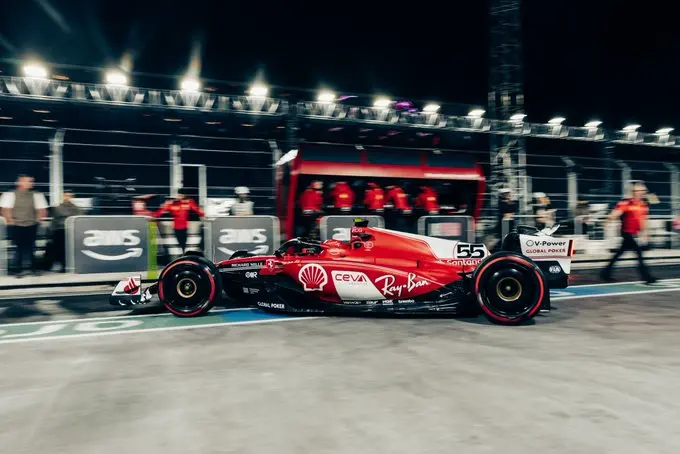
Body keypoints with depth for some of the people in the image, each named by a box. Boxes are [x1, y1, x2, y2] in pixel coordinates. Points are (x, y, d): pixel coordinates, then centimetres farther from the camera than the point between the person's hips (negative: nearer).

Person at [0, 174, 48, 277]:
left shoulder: (36, 195, 5)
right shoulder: (10, 194, 0)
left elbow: (42, 210, 7)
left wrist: (38, 219, -4)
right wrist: (10, 220, -9)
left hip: (31, 225, 1)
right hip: (16, 226, -1)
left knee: (30, 247, 5)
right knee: (18, 248, 2)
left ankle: (34, 268, 13)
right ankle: (17, 269, 10)